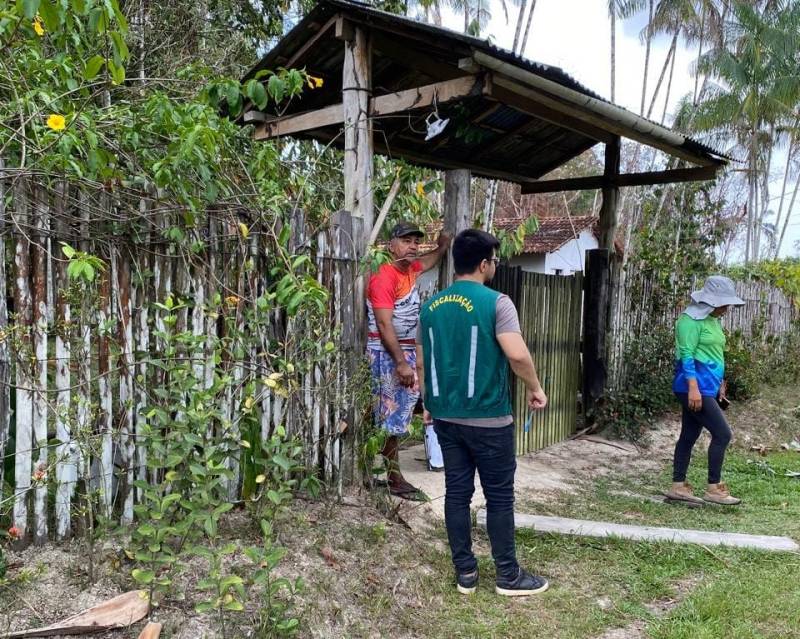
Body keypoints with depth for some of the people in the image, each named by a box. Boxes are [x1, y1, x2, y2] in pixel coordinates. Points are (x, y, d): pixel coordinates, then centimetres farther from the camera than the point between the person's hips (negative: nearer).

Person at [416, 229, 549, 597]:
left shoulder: (431, 306, 6)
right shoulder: (495, 303, -12)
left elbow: (421, 363, 12)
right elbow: (517, 355, -22)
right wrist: (535, 388, -5)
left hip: (445, 417, 6)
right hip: (488, 418, -5)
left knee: (457, 492, 11)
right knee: (499, 496, 7)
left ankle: (465, 573, 20)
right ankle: (508, 576, 18)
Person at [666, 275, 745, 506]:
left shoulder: (713, 321, 16)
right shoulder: (691, 320, -12)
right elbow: (687, 354, -17)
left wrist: (720, 384, 22)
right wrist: (693, 387, -23)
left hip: (707, 388, 9)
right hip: (695, 388, -9)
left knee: (689, 436, 10)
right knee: (722, 433, -8)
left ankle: (678, 486, 15)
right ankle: (714, 488, 1)